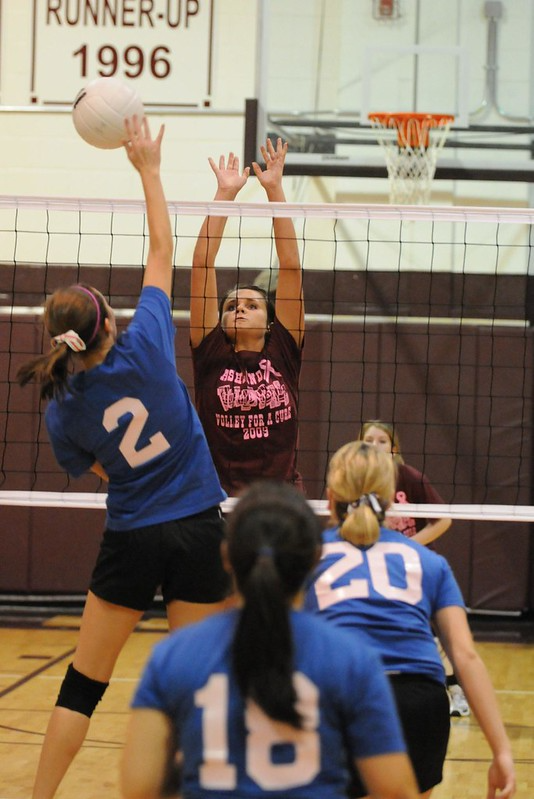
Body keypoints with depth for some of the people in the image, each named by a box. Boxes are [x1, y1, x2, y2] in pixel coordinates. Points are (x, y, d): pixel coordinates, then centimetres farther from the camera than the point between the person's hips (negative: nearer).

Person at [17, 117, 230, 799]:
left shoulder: (62, 412, -6)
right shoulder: (144, 347, -10)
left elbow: (99, 469, 9)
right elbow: (162, 250, 0)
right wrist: (148, 169, 9)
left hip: (131, 538, 0)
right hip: (199, 531, 0)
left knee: (83, 683, 9)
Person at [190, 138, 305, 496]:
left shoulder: (283, 353, 9)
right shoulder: (211, 355, 8)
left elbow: (291, 266, 5)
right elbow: (202, 265, 5)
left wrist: (274, 189, 3)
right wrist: (225, 194, 2)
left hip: (282, 495, 1)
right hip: (219, 495, 0)